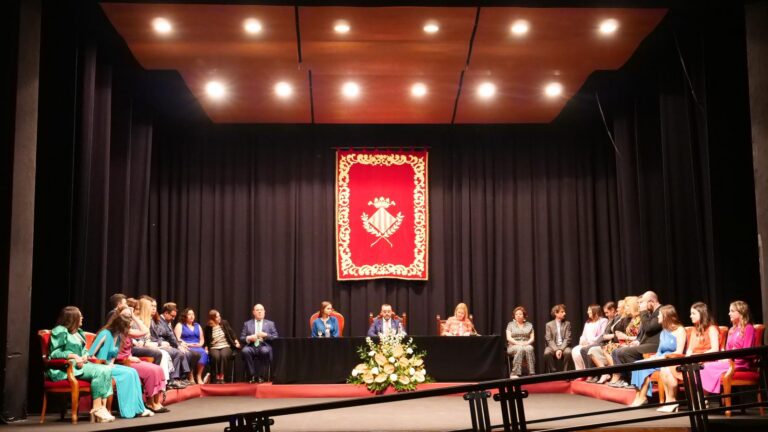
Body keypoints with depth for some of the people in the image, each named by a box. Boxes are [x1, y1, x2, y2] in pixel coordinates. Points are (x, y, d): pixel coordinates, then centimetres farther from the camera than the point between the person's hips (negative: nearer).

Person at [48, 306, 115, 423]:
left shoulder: (79, 332, 22)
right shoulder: (60, 331, -5)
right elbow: (54, 353, -10)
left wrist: (85, 356, 0)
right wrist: (73, 356, -22)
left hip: (79, 364, 8)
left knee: (107, 369, -18)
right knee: (99, 371, -28)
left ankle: (103, 407, -26)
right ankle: (96, 409, -23)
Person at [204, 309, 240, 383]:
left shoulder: (224, 323, 4)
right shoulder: (208, 327, 1)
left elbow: (231, 333, 11)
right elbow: (206, 340, 10)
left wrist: (236, 341, -2)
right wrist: (206, 347, -6)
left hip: (226, 346, 1)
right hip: (214, 348, 0)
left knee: (223, 355, -34)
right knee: (215, 356, -35)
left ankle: (222, 377, -30)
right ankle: (217, 377, -25)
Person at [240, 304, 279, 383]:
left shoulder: (270, 324, 18)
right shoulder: (247, 324, 20)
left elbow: (276, 338, 8)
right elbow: (241, 338, 12)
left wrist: (265, 335, -9)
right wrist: (249, 338, -10)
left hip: (264, 346, -1)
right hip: (251, 346, 1)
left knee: (265, 351, -37)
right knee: (245, 351, -34)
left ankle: (262, 376, -23)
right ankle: (253, 375, -23)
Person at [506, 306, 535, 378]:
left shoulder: (529, 325, 17)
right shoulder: (510, 324, 11)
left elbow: (532, 338, 9)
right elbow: (508, 338, 0)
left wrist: (527, 343, -13)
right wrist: (518, 343, -16)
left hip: (526, 345, 1)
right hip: (513, 347, -1)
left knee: (529, 349, -36)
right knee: (520, 349, -38)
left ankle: (531, 373, -39)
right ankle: (515, 373, -41)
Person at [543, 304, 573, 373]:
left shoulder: (567, 324, 8)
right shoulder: (549, 325, 6)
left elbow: (567, 339, -1)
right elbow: (549, 340, -3)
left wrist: (561, 349, -18)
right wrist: (556, 350, -19)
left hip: (564, 346, 1)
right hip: (553, 346, 0)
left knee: (568, 352, -33)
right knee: (547, 353, -33)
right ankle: (553, 372, -18)